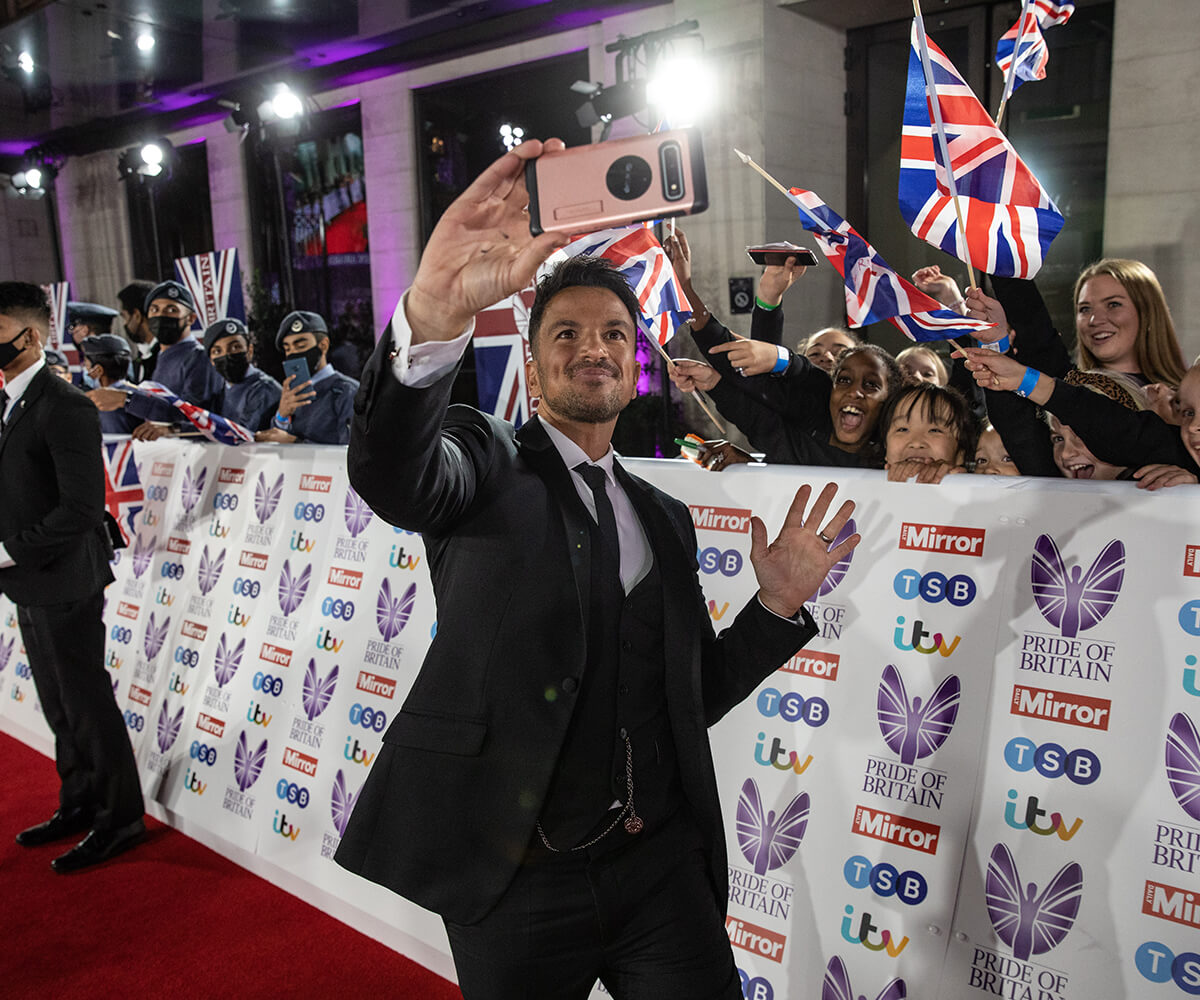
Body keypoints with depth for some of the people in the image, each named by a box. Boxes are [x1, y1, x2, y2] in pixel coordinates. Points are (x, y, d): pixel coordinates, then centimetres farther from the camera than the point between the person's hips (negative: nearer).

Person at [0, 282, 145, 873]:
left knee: (87, 703, 2)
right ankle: (79, 806, 33)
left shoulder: (64, 408, -17)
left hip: (64, 584, -9)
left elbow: (82, 508, -23)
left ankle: (119, 820, 16)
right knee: (58, 705, 18)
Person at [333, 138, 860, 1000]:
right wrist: (436, 311, -45)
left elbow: (692, 697, 14)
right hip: (515, 880, -3)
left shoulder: (666, 519, 11)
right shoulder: (488, 462, -4)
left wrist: (778, 604, -1)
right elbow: (391, 475, -28)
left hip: (663, 866, 4)